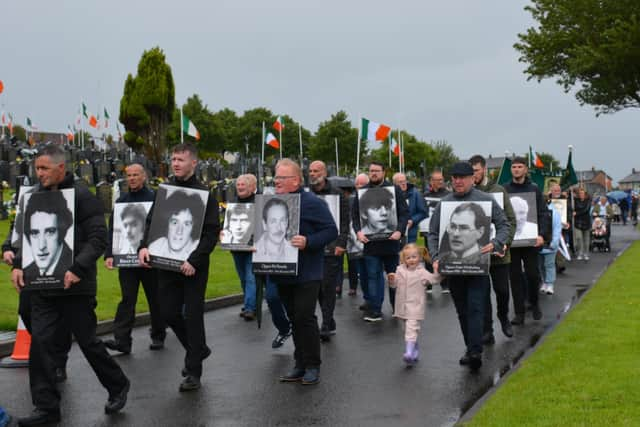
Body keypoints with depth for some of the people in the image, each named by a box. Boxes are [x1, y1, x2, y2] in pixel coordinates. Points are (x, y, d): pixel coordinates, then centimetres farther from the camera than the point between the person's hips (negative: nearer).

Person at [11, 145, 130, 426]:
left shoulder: (82, 196, -9)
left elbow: (98, 238, -14)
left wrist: (77, 269, -24)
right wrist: (18, 265, 0)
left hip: (74, 286, -5)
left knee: (88, 341, 5)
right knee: (40, 343, 1)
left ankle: (117, 387, 28)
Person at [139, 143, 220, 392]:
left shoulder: (205, 195, -7)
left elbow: (211, 233, -12)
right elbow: (151, 223, 10)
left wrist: (194, 260, -22)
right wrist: (144, 247, -9)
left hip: (193, 267, -5)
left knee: (193, 316, 0)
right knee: (169, 313, 9)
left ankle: (193, 373, 9)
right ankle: (198, 349, 34)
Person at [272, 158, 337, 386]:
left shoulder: (311, 203, -10)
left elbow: (331, 231, -14)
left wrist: (308, 242, -26)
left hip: (306, 274, -7)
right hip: (283, 273, 7)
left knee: (305, 317, -7)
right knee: (295, 319, 12)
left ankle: (312, 365, 5)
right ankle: (300, 365, 20)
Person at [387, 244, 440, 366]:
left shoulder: (421, 272, -3)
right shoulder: (400, 270, 7)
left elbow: (433, 279, -12)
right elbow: (394, 285, 11)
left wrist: (438, 273, -32)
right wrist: (391, 279, -10)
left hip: (415, 306, -5)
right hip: (403, 306, 5)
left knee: (411, 328, -19)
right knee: (408, 328, 17)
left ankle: (409, 353, -27)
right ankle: (415, 352, 32)